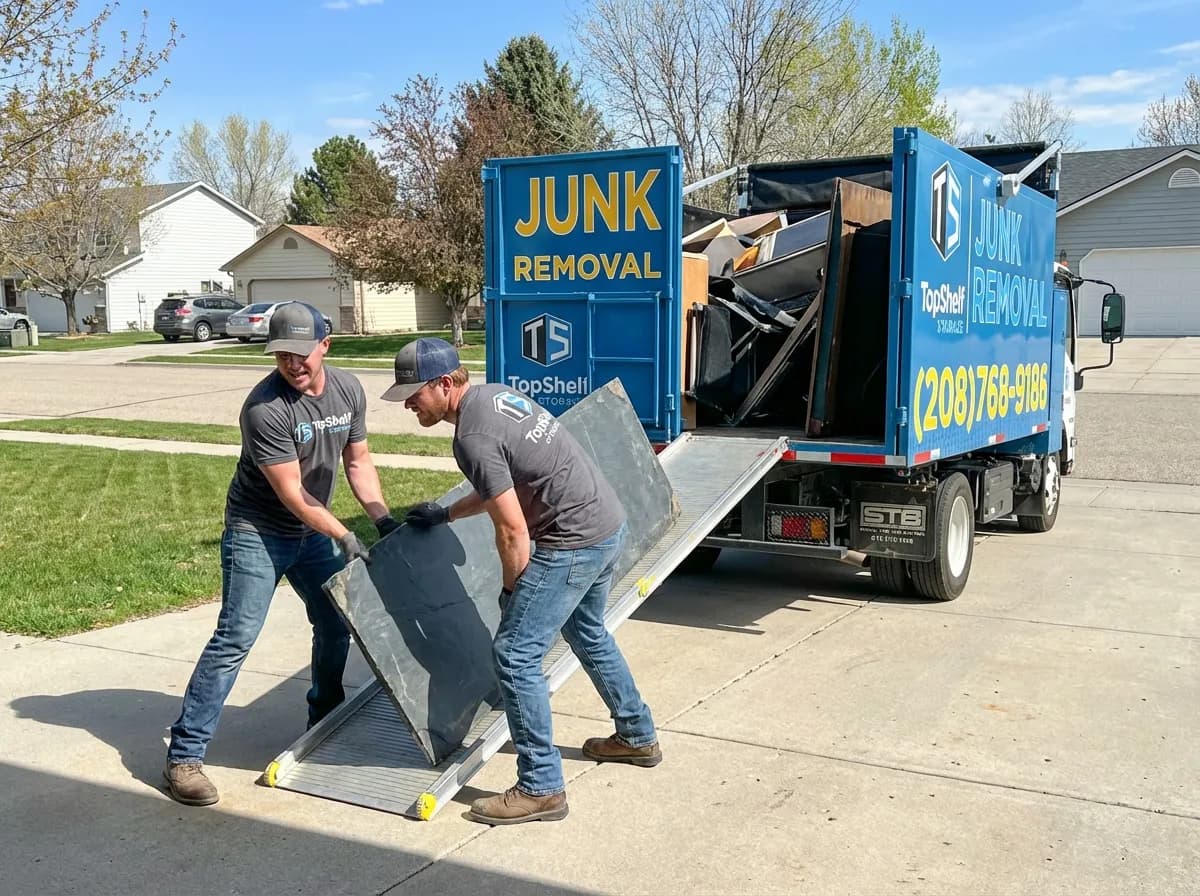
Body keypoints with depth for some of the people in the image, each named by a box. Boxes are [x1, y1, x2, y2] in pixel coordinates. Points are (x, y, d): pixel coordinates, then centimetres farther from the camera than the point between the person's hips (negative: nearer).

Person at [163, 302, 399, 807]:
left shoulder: (349, 391, -4)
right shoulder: (265, 408, -25)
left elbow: (358, 462, 7)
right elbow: (292, 495, -23)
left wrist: (383, 519, -1)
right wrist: (344, 537, -20)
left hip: (312, 532, 7)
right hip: (258, 533, -7)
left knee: (336, 625, 13)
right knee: (235, 639, -10)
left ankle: (324, 724, 36)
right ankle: (184, 756, -3)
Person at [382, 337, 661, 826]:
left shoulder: (473, 437, -21)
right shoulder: (494, 395, 9)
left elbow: (513, 531, -18)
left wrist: (511, 590, -3)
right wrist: (445, 514, 27)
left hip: (572, 542, -10)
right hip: (608, 524, 10)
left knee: (515, 654, -5)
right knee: (588, 634, 28)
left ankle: (541, 788, 2)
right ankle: (637, 737, 44)